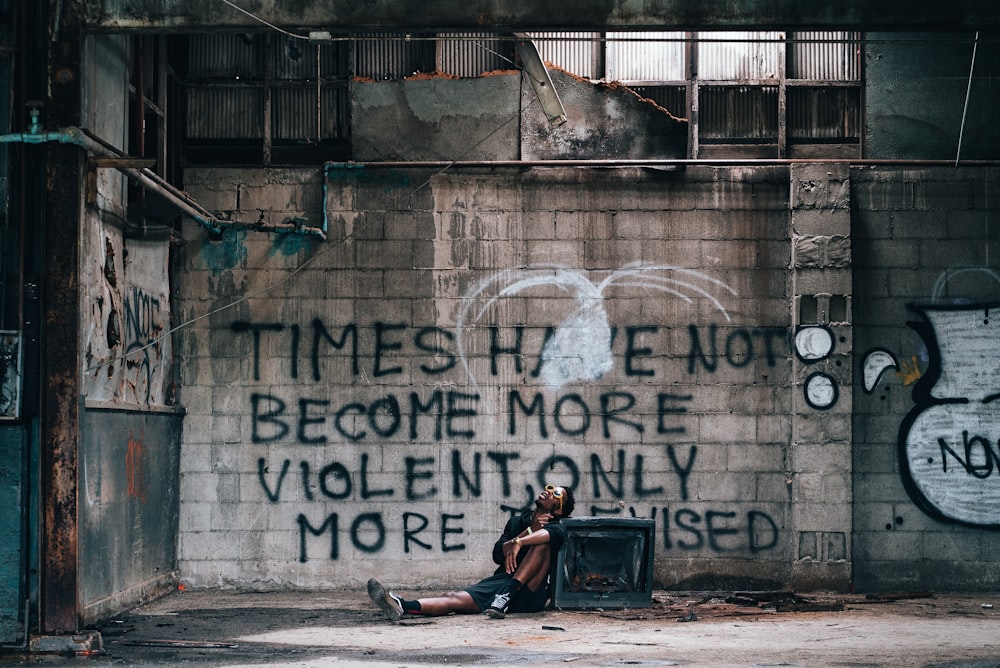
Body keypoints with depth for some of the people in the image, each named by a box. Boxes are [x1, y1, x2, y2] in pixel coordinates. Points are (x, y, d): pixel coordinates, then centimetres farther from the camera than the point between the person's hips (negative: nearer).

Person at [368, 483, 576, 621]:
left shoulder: (555, 527, 8)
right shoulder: (517, 522, 24)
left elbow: (552, 533, -21)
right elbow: (498, 554, 5)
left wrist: (520, 542, -35)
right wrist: (529, 531, -3)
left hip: (530, 592, -4)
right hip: (501, 580, 4)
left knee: (541, 542, -27)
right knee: (455, 598, -24)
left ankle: (506, 598, -39)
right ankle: (402, 606, -51)